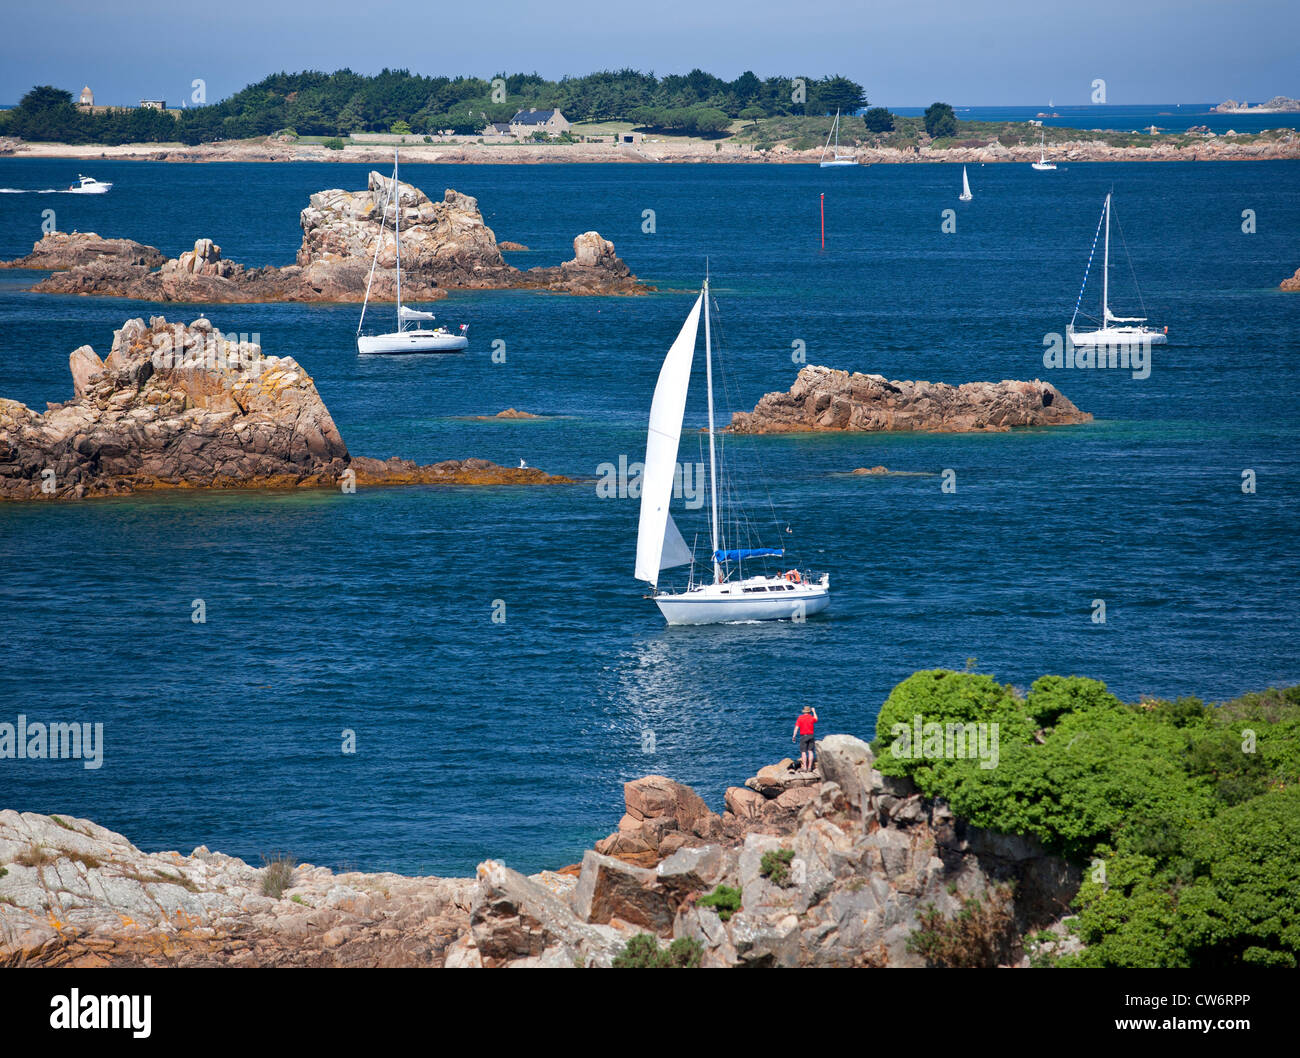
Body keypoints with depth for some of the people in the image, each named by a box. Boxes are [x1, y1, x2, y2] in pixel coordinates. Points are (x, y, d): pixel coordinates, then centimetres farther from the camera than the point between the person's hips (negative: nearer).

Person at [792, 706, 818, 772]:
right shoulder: (812, 717, 2)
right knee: (810, 751, 5)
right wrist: (814, 711, 39)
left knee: (803, 752, -2)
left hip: (803, 736, -2)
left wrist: (794, 736, -7)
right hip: (811, 735, 2)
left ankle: (804, 767, -10)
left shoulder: (800, 718, -4)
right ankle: (809, 767, 2)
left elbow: (796, 727, -9)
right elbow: (816, 719, 27)